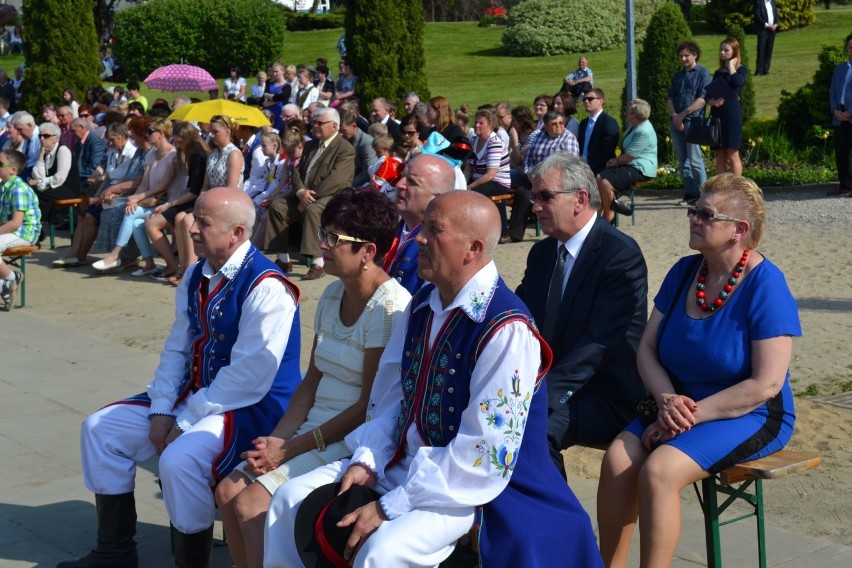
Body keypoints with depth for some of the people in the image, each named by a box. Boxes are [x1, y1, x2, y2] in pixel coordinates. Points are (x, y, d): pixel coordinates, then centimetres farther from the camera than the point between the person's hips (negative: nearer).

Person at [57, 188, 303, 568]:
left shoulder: (266, 287, -22)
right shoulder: (197, 276, 5)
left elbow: (249, 377, -25)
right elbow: (176, 349, 8)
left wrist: (186, 422, -20)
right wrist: (161, 411, -6)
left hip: (252, 408, -9)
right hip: (193, 394, 9)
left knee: (179, 459, -34)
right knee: (101, 429, 5)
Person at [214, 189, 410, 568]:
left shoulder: (389, 307, -17)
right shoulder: (333, 295, 9)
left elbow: (371, 405, -18)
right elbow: (311, 382, 13)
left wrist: (292, 448, -15)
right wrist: (276, 439, -2)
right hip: (316, 428, 8)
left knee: (252, 501, -19)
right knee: (228, 490, -5)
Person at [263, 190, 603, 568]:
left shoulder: (506, 331, -23)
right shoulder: (422, 303, 4)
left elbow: (485, 455, -25)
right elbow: (390, 392, 10)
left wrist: (389, 507, -23)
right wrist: (368, 462, -7)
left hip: (463, 487, -8)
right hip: (400, 461, 8)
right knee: (291, 500, 2)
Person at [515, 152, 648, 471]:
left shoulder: (621, 255, -14)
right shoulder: (542, 253, 12)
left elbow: (598, 343, -23)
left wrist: (541, 393, -30)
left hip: (606, 397, -7)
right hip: (549, 382, 7)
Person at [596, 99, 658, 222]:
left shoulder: (644, 132, -22)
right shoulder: (633, 124, 9)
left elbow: (629, 156, -19)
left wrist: (616, 162, -2)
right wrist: (617, 160, 4)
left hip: (641, 169, -10)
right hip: (630, 165, 10)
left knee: (605, 183, -23)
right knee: (598, 178, -5)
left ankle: (607, 215, -3)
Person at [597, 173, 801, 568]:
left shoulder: (765, 285, -15)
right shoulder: (684, 272, 4)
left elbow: (766, 385, -19)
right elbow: (647, 347, 5)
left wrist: (692, 414, -20)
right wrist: (667, 400, -13)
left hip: (749, 416, -6)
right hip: (679, 406, 6)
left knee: (659, 470, -28)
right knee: (617, 460, -20)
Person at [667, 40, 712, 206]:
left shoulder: (702, 73, 2)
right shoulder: (677, 76, 20)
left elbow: (702, 99, -9)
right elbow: (669, 99, 14)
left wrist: (683, 114, -12)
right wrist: (674, 116, -5)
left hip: (693, 121, -6)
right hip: (676, 123, 6)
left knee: (695, 160, -10)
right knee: (683, 161, 6)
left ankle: (703, 195, -5)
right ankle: (690, 194, 11)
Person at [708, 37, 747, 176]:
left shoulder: (741, 70, 4)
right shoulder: (718, 72, 17)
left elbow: (736, 83, -18)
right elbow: (708, 95, 12)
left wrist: (731, 66, -4)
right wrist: (713, 101, -10)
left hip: (732, 113, -5)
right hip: (717, 114, 5)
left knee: (732, 155, -5)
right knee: (720, 156, 4)